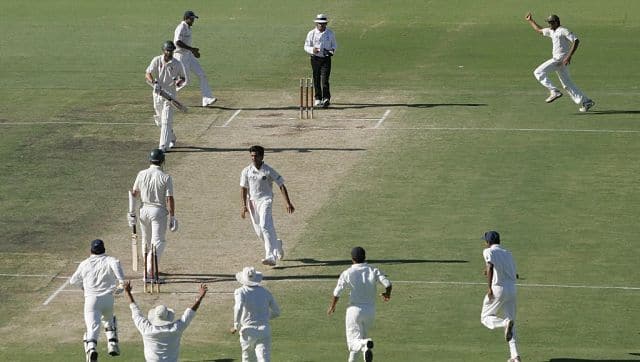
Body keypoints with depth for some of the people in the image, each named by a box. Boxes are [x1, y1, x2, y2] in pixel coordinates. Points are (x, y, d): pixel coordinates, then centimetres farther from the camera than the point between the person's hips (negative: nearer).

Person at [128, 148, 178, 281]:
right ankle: (151, 269, -21)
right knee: (158, 241, -3)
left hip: (144, 209, 4)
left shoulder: (141, 174, -1)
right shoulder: (166, 178, -12)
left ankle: (147, 270, 27)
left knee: (146, 241, 18)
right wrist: (172, 217, -7)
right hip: (159, 211, -4)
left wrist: (132, 212, 13)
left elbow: (134, 193, 4)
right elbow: (169, 199, -13)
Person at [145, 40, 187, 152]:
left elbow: (183, 78, 7)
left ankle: (164, 146, -18)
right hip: (157, 94, 3)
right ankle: (171, 138, 39)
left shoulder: (177, 64, -4)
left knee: (166, 121, -15)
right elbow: (147, 74, -10)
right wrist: (154, 83, -29)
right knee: (160, 121, 16)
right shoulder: (156, 60, -2)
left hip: (170, 95, -3)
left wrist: (179, 82, -17)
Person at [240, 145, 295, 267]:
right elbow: (243, 188, 5)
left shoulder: (269, 171, -7)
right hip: (252, 201, 5)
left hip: (265, 200, -5)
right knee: (259, 232, 9)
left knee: (265, 226, -23)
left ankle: (270, 256, -28)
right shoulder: (246, 171, 3)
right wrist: (244, 205, -6)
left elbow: (281, 186, -5)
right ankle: (277, 244, 39)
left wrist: (288, 203, -10)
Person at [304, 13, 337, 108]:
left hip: (326, 59, -1)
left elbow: (334, 44, 15)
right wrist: (312, 50, -21)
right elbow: (306, 46, 1)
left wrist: (332, 50, -8)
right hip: (315, 58, 1)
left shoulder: (330, 33, 5)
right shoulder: (311, 34, 0)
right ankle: (318, 98, 18)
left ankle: (326, 98, -19)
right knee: (316, 79, 5)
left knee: (325, 79, -12)